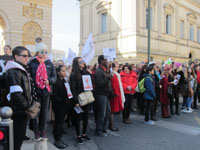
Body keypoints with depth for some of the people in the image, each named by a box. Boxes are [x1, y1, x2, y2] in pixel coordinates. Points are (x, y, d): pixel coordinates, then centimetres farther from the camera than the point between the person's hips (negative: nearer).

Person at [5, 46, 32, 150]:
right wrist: (26, 106, -16)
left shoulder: (22, 70, 14)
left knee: (20, 135, 19)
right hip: (18, 111, -9)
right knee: (17, 136, 5)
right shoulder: (14, 71, -17)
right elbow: (16, 94, -24)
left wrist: (28, 105, 12)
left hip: (23, 110, 9)